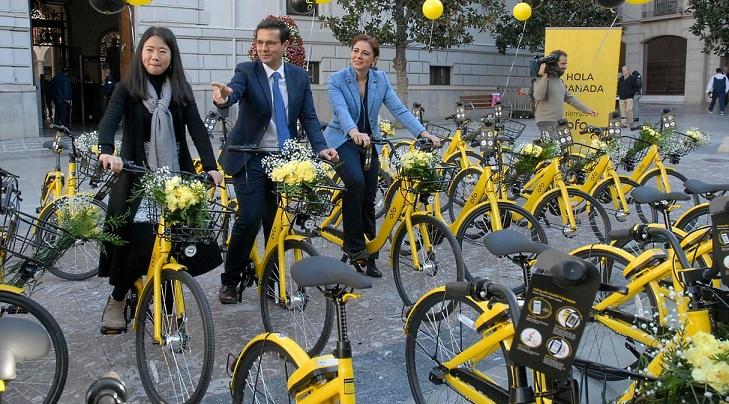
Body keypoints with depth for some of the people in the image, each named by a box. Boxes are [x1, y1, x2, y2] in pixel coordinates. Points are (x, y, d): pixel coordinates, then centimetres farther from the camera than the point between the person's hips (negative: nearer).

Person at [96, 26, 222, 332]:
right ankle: (116, 300, 14)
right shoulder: (127, 89, -1)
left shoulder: (181, 90, 6)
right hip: (138, 177, -2)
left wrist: (211, 166, -18)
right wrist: (107, 152, -38)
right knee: (139, 241, -9)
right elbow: (109, 120, -17)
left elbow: (197, 129, -4)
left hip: (176, 176, 2)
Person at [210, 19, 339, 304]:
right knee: (250, 218, -13)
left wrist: (320, 148, -15)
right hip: (251, 159, -3)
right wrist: (223, 97, -51)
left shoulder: (299, 76, 5)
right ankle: (230, 280, 5)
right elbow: (234, 92, -26)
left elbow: (308, 117, 2)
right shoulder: (246, 71, -5)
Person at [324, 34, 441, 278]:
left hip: (369, 142, 4)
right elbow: (341, 110, -28)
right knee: (355, 181, -31)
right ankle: (353, 245, -20)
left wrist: (423, 133, -23)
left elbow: (399, 109, -9)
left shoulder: (381, 80, -1)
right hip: (342, 141, -4)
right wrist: (354, 132, -49)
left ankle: (368, 258, 17)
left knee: (369, 198, 4)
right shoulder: (337, 80, -11)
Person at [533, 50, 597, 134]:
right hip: (546, 122, -9)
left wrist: (586, 109, 18)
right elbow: (538, 96, -28)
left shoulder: (560, 81, 18)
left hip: (560, 121, 9)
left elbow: (569, 98, 23)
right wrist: (544, 77, -29)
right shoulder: (542, 79, -10)